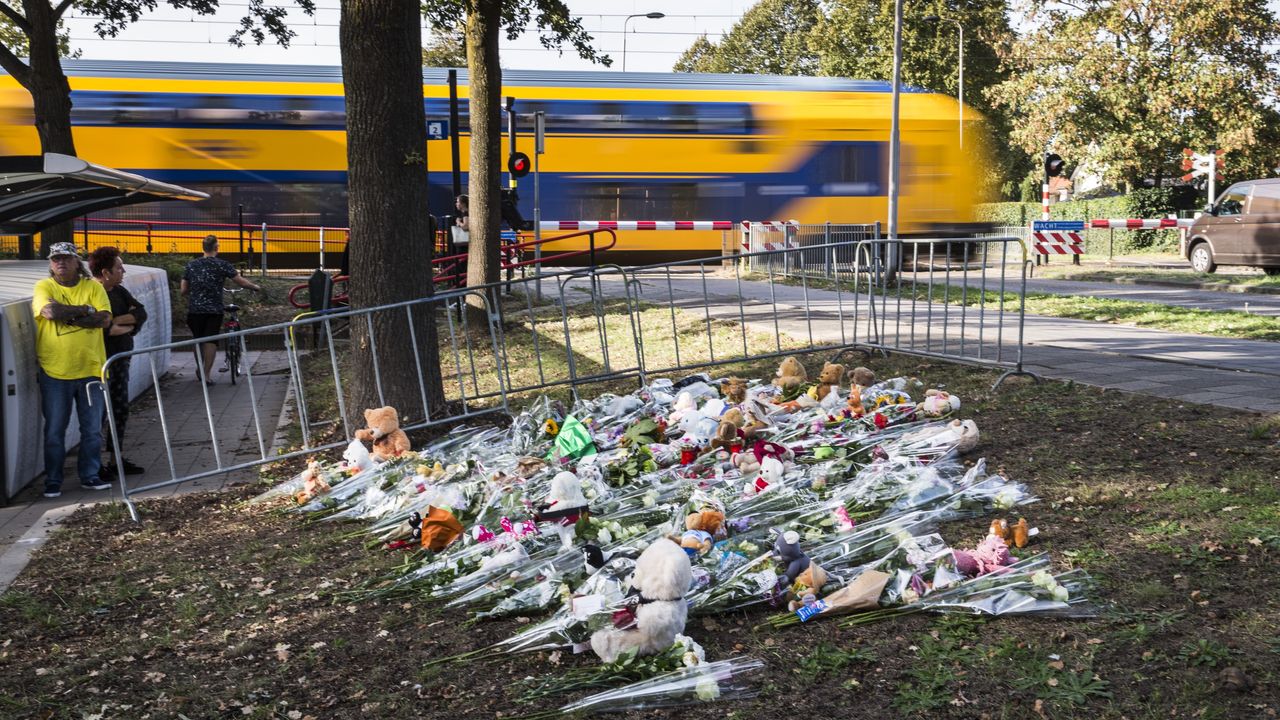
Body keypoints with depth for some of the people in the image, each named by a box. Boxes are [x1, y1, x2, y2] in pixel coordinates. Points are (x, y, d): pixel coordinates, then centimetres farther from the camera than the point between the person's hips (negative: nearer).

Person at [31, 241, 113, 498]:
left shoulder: (93, 287, 4)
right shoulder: (43, 287, 0)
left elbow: (104, 319, -10)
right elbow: (49, 311, -21)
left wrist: (67, 316, -14)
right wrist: (84, 310, -12)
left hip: (90, 369, 2)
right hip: (54, 373, -2)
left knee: (93, 430, 8)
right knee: (54, 431, 6)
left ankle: (90, 475, 22)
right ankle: (53, 480, 18)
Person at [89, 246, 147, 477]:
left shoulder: (119, 291, 9)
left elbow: (141, 313, -2)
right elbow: (101, 329, -25)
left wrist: (117, 321, -17)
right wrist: (128, 325, -9)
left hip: (121, 360, 8)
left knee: (121, 410, 13)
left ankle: (118, 459, 23)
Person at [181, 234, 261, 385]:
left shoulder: (191, 265, 4)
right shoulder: (222, 265, -6)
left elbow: (183, 290, 7)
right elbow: (241, 281, -4)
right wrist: (255, 287, 14)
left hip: (195, 309, 3)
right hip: (214, 310, -3)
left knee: (198, 339, 18)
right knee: (211, 340, 1)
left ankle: (199, 369, 31)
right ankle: (206, 374, -1)